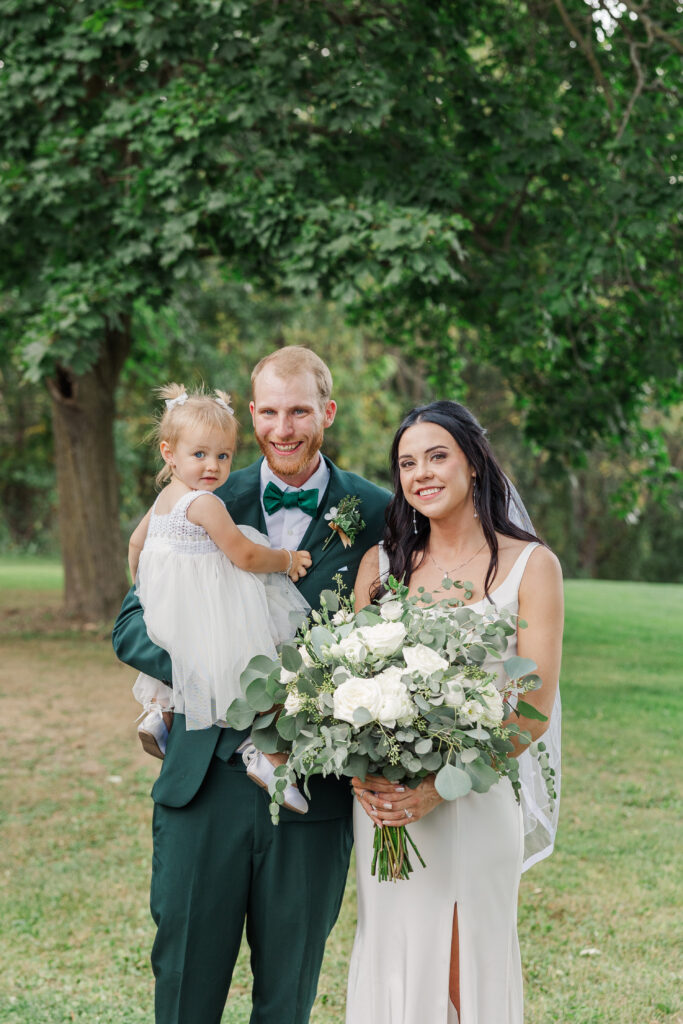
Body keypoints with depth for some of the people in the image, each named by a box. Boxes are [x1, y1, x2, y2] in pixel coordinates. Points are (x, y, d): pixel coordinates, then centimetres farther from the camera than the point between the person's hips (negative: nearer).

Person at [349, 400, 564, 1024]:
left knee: (470, 972, 5)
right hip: (383, 802, 3)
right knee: (394, 962, 9)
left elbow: (534, 708, -8)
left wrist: (441, 785, -18)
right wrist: (360, 774, -11)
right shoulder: (380, 563, 7)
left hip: (477, 802, -3)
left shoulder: (530, 565, -3)